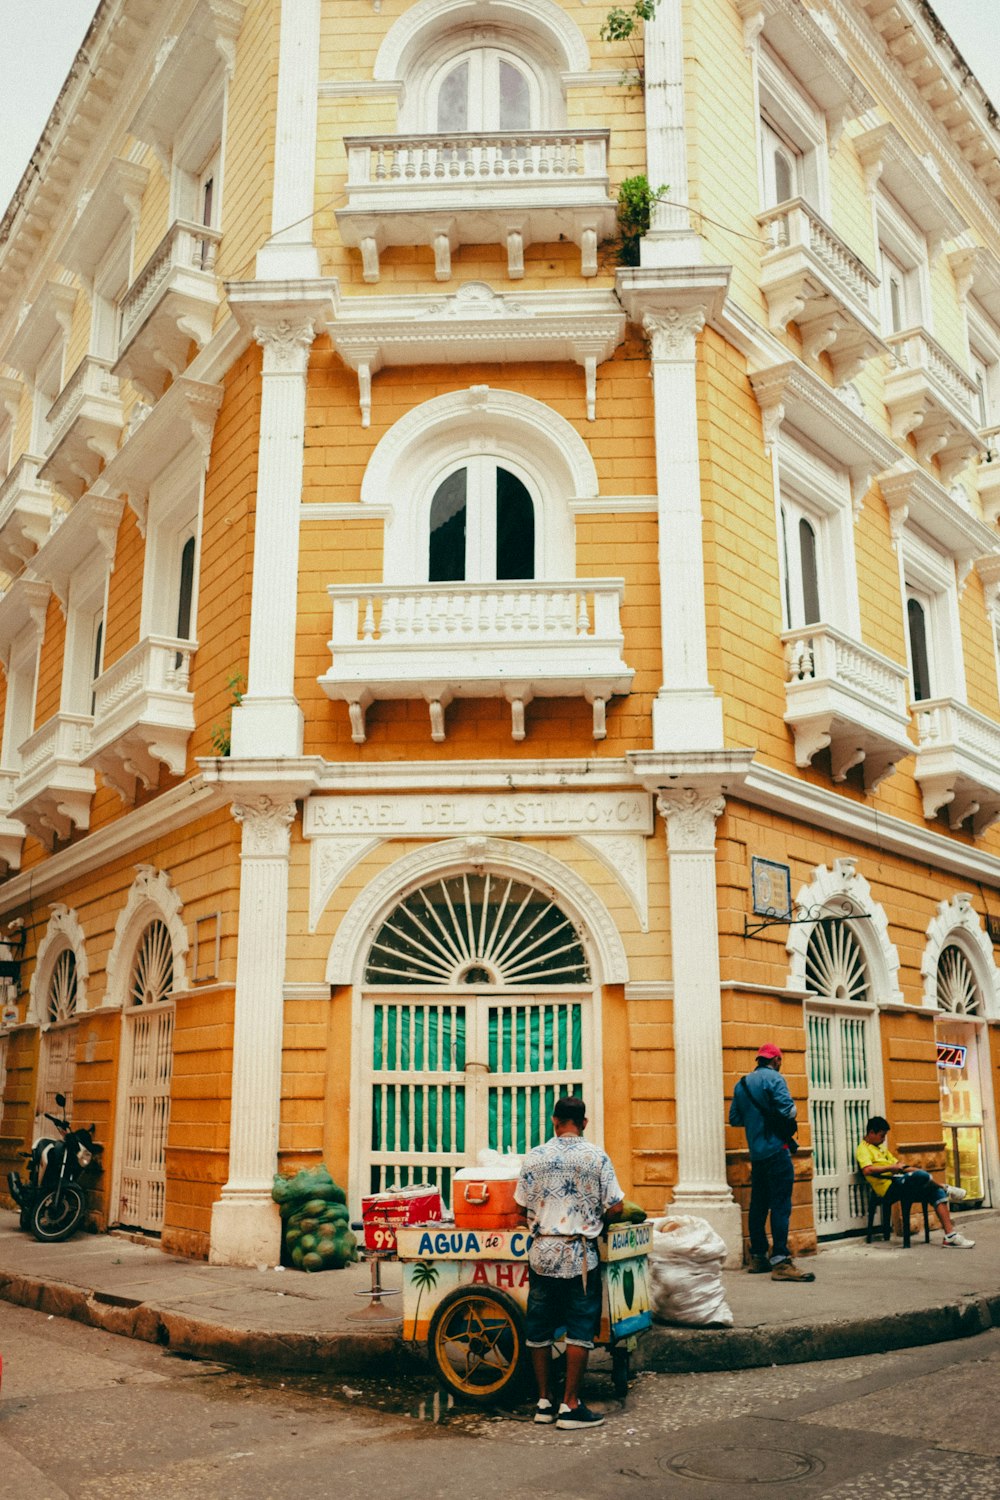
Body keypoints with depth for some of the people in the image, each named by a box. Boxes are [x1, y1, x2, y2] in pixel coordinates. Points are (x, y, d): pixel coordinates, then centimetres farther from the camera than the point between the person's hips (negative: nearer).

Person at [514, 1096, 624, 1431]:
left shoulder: (534, 1157, -1)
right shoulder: (596, 1157, -6)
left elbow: (524, 1207, 4)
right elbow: (615, 1208, -6)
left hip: (542, 1253, 2)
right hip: (580, 1255, -2)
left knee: (539, 1328, 12)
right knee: (580, 1329, 5)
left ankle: (544, 1402, 20)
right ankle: (570, 1406, 6)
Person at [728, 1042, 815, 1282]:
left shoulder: (742, 1084, 13)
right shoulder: (774, 1078, -9)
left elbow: (734, 1118, 12)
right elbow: (788, 1110, -19)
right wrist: (791, 1112, 2)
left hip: (756, 1153, 8)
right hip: (776, 1151, -8)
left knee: (758, 1205, 12)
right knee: (780, 1205, -10)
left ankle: (758, 1257, 17)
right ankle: (780, 1261, -16)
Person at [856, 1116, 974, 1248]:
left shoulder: (881, 1147, 26)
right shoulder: (863, 1149, -4)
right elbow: (868, 1170, -22)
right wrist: (891, 1167, -19)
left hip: (901, 1185, 9)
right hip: (889, 1188, -9)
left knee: (937, 1193, -8)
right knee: (920, 1176, -30)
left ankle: (950, 1235, -16)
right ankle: (947, 1190, 3)